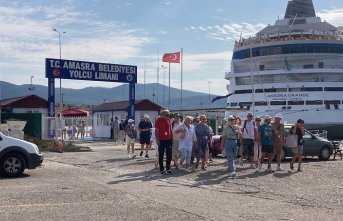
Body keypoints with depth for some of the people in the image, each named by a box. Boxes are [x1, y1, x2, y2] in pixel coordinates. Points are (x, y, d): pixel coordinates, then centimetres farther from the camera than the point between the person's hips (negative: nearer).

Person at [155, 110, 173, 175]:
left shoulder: (169, 120, 8)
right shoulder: (159, 120, -7)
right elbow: (156, 130, -9)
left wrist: (171, 138, 10)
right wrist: (157, 139, -14)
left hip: (168, 140, 5)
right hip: (161, 140, -5)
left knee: (169, 155, 7)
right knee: (161, 155, 4)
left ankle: (168, 169, 18)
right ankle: (161, 169, 10)